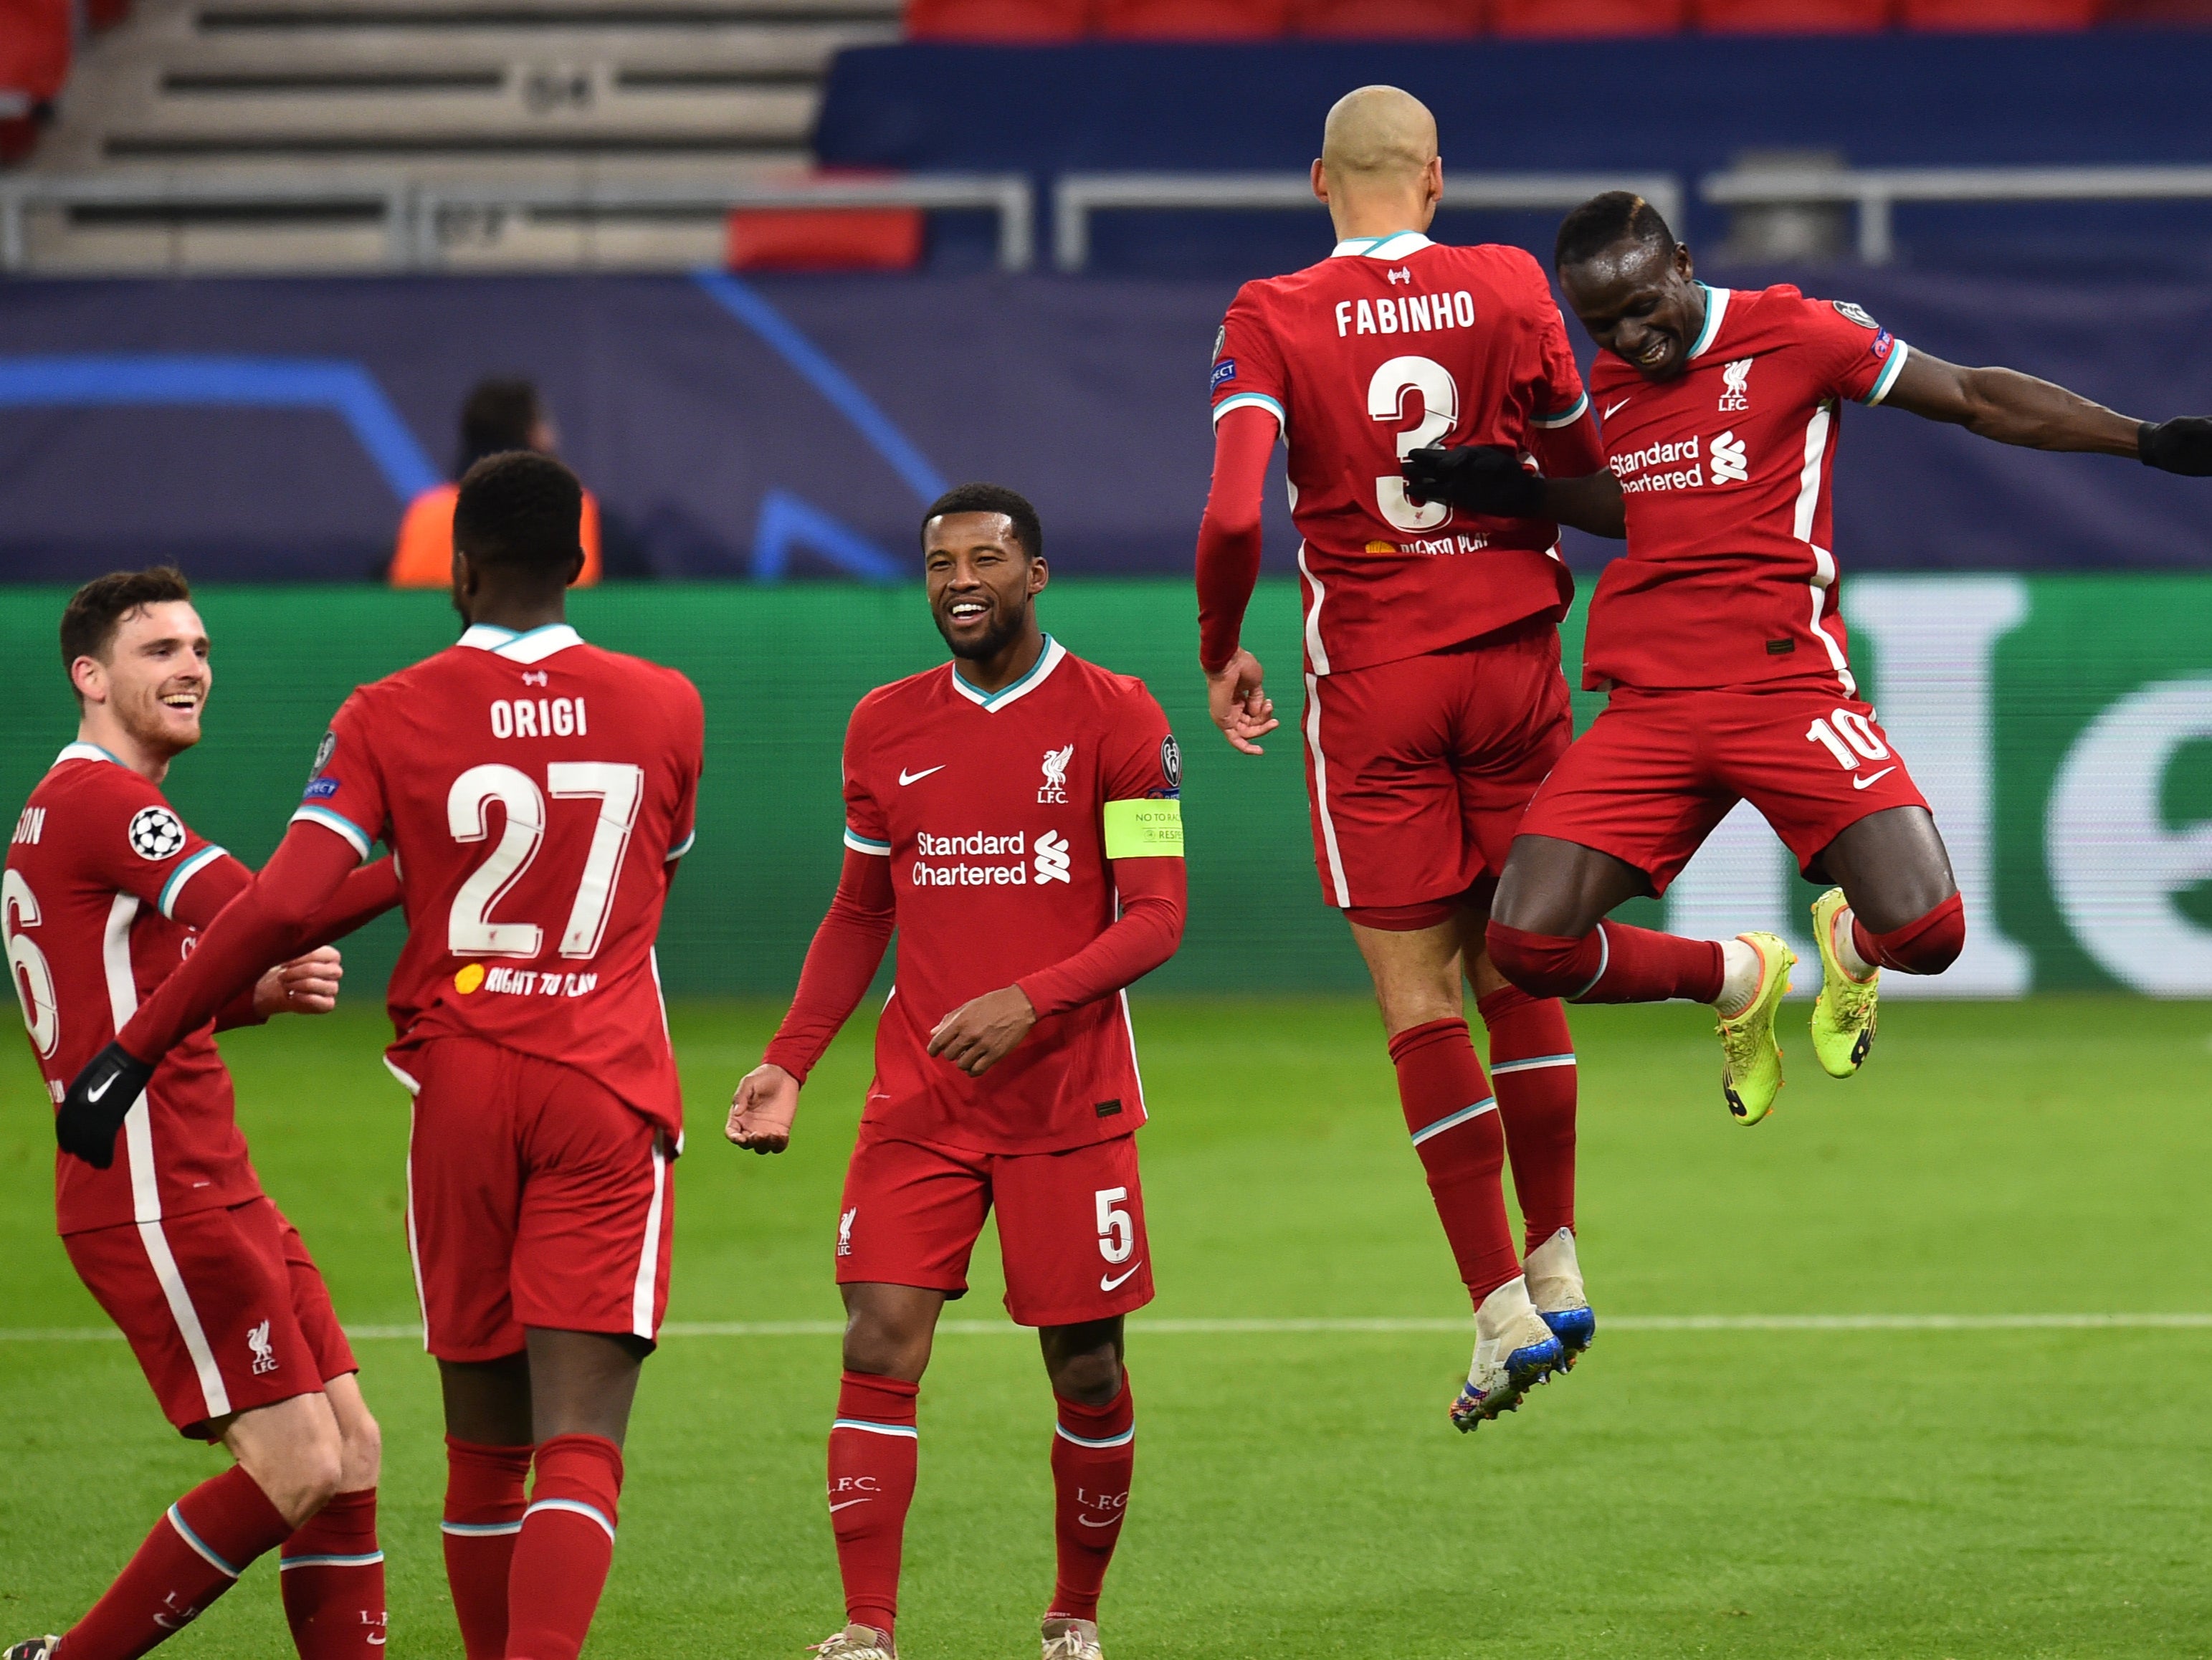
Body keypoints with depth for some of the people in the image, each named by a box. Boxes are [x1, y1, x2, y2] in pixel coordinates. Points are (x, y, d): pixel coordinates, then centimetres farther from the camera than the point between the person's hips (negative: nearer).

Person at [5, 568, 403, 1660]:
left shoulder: (91, 803, 21)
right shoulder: (95, 798, -12)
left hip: (211, 1190, 11)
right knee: (296, 1466, -12)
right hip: (154, 1195, -11)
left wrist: (268, 991, 9)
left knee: (350, 1451, 4)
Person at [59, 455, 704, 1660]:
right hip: (610, 1089, -1)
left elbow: (282, 904, -13)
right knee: (580, 1445, -10)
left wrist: (134, 1049, -5)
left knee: (483, 1445, 13)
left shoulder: (391, 717, -3)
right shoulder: (665, 709, 3)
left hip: (460, 1085, 1)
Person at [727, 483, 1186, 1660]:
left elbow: (1157, 915, -8)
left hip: (1069, 1099, -3)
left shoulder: (1115, 719, -4)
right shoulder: (886, 725, 9)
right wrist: (788, 1063, 6)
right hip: (919, 1101, 3)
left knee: (1087, 1373, 3)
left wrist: (1029, 1000, -22)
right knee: (879, 1348, -11)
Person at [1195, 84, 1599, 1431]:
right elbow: (1590, 472, 5)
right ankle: (1556, 1266, 18)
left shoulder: (1272, 321, -7)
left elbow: (1234, 518, -15)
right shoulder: (1506, 289, -2)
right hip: (1515, 661, 2)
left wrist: (1221, 655, 0)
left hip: (1374, 687, -2)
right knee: (1516, 972, 16)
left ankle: (1500, 1309, -4)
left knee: (1420, 1002, 1)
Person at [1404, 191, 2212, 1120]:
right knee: (1528, 944, -13)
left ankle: (1851, 942, 21)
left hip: (1785, 686, -4)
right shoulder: (1610, 379, 13)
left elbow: (1978, 400, 1)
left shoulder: (1793, 334, -3)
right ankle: (1733, 978, 18)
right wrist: (1513, 493, 15)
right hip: (1649, 707, 4)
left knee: (1925, 932, -20)